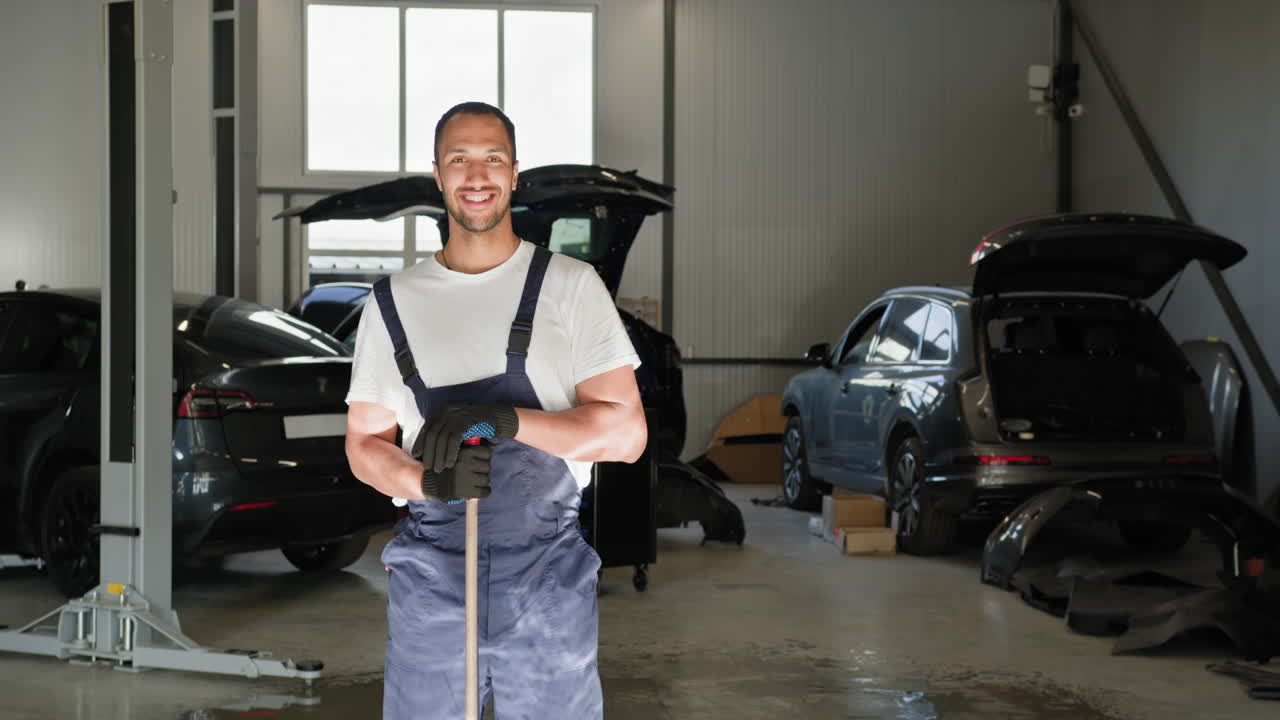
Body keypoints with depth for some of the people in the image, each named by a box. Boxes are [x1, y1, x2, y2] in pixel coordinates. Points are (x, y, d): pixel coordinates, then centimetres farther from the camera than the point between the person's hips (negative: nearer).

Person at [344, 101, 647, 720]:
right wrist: (431, 481, -13)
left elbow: (626, 433, -5)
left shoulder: (571, 286, 1)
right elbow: (364, 443, 9)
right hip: (431, 571, 2)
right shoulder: (394, 302, 9)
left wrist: (506, 419, -20)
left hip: (547, 572, -1)